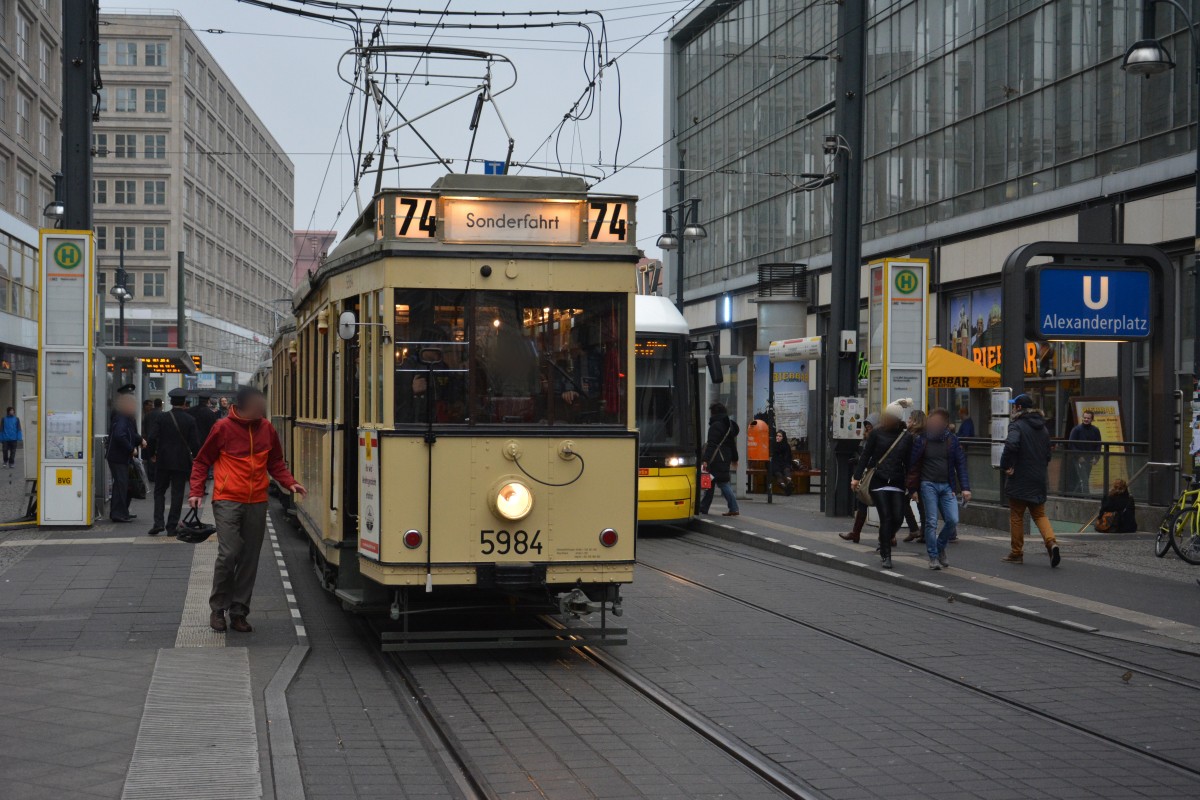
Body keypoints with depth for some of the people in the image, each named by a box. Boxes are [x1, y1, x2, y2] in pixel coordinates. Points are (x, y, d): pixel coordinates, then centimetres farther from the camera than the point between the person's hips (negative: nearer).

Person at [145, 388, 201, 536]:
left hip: (163, 461, 0)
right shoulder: (190, 420, -4)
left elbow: (152, 438, -10)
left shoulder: (160, 417, -5)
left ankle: (158, 523, -3)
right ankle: (172, 526, 5)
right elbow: (195, 442, -5)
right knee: (177, 493, 6)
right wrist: (195, 457, 12)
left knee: (159, 492, 11)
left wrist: (151, 454, 5)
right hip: (182, 462, 0)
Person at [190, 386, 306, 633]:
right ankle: (218, 608, 5)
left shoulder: (266, 429, 6)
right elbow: (201, 462, 5)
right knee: (228, 553, -12)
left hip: (257, 503, 4)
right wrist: (196, 492, -4)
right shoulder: (223, 428, -5)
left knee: (250, 559, 5)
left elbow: (275, 463, 19)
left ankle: (239, 612, 15)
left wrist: (289, 483, 3)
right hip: (227, 501, -4)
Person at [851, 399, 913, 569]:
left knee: (898, 518, -4)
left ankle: (886, 538, 30)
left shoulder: (906, 437, 4)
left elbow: (908, 463, 9)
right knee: (886, 517, -7)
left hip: (897, 483, 2)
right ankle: (885, 556, 1)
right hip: (878, 481, -2)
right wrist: (857, 476, -3)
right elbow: (865, 455, 2)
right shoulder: (877, 433, 0)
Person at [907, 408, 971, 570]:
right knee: (931, 522, -3)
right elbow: (913, 465, 0)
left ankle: (940, 548, 18)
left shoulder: (951, 440, 5)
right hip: (928, 485, -2)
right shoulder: (921, 439, -2)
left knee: (953, 520, -6)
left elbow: (960, 463, 6)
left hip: (947, 486, 2)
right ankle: (933, 557, 5)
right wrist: (913, 488, -3)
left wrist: (965, 487, 0)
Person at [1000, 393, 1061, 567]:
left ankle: (1017, 553, 11)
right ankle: (1051, 542, -12)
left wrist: (1005, 466, -19)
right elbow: (1048, 454, 18)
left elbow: (1011, 445, -31)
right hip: (1039, 480, 6)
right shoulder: (1042, 427, 12)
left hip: (1019, 480, -6)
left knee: (1016, 516, 6)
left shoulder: (1017, 425, -12)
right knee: (1039, 514, 12)